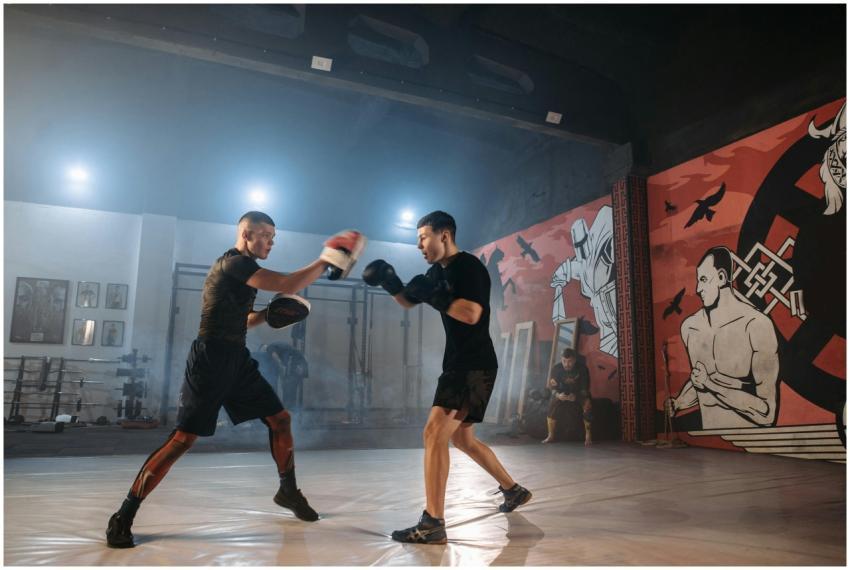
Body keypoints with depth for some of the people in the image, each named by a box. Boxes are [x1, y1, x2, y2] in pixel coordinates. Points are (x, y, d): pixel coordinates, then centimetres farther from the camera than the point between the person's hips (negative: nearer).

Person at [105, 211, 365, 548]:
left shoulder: (243, 270, 16)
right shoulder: (233, 263, -14)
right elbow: (288, 285, -23)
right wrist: (326, 261, -13)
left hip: (237, 360, 10)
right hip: (210, 361, -9)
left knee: (280, 419, 9)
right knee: (183, 439, -9)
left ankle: (288, 491, 26)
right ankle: (123, 517, 4)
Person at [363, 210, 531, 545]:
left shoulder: (469, 267, -13)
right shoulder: (438, 271, 14)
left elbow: (471, 314, -26)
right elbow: (408, 302, 24)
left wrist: (433, 296, -22)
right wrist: (389, 282, 6)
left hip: (475, 366, -10)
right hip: (458, 365, 10)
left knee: (434, 434, -17)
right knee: (461, 438, 19)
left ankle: (433, 524, -13)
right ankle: (513, 490, 35)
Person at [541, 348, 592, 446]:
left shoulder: (582, 368, -24)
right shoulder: (556, 369, -21)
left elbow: (585, 388, -21)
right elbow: (552, 387, -18)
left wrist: (576, 396, -41)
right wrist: (558, 395, -41)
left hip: (579, 393, -1)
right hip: (563, 393, 1)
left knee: (587, 404, -28)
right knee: (553, 403, -25)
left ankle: (588, 436, -12)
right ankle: (551, 436, -12)